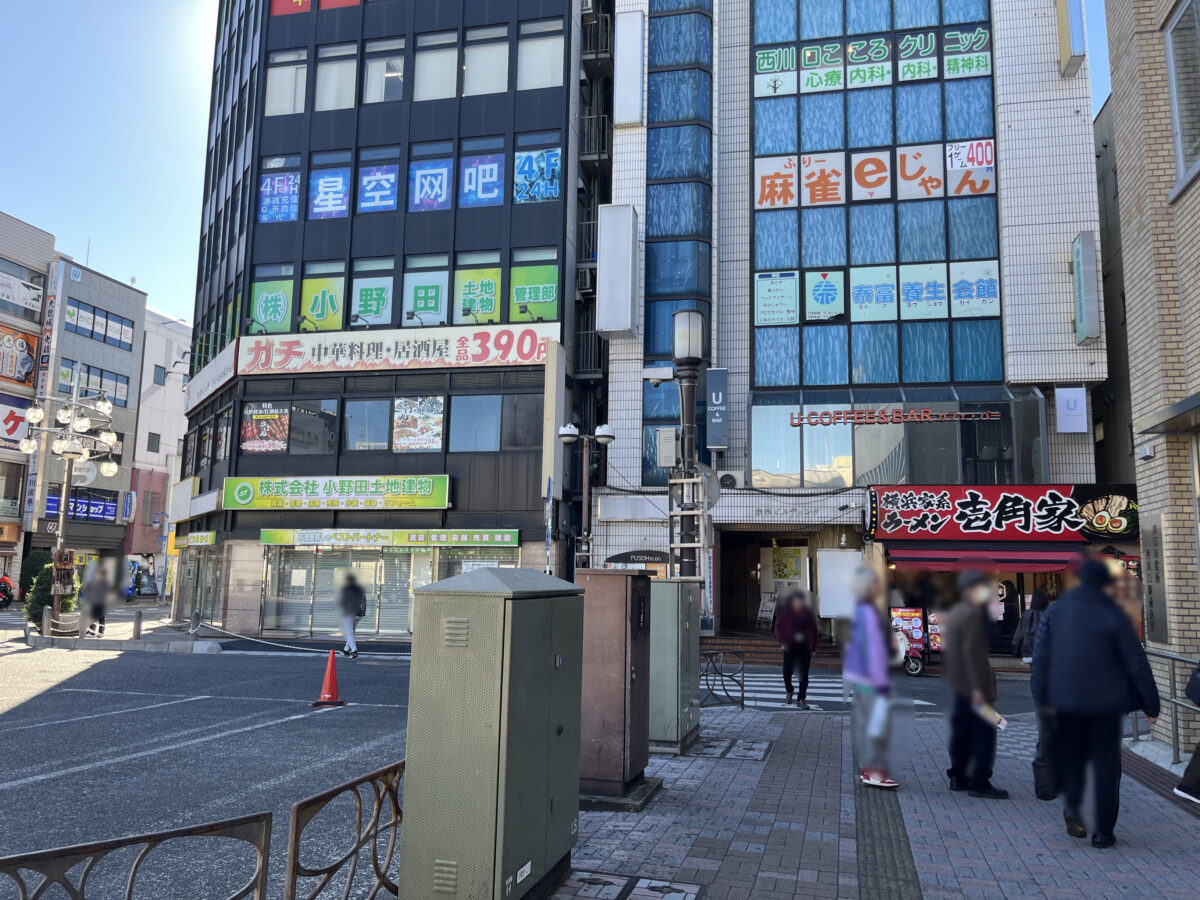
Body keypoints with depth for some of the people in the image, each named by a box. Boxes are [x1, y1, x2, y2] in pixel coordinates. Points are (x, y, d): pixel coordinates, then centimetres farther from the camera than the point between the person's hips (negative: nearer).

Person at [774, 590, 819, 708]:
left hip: (805, 647, 2)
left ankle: (801, 699, 6)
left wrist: (813, 647, 6)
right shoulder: (785, 612, 0)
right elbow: (778, 627, 2)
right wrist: (782, 642, -10)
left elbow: (814, 630, 10)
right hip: (790, 646, -2)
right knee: (787, 671, -6)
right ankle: (789, 691, 25)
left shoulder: (808, 613, 6)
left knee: (804, 674, -1)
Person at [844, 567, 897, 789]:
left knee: (863, 722, 13)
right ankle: (874, 771, -3)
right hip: (869, 677, -10)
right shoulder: (868, 612, -19)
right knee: (878, 723, -6)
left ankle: (867, 767, 20)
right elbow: (874, 648, -21)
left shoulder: (860, 610, 10)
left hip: (858, 674, 10)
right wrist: (881, 682, -19)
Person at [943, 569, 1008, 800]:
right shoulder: (974, 614, -17)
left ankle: (958, 777, 23)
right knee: (984, 731, -3)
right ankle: (979, 783, 0)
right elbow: (972, 650, -23)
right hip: (974, 683, -10)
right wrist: (978, 688, -24)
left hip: (959, 683, 10)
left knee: (962, 729, 15)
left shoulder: (954, 613, 13)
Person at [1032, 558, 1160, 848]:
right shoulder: (1113, 616, -10)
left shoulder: (1055, 612, 0)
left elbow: (1041, 657, 4)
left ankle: (1072, 808, -1)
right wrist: (1151, 704, 4)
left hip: (1066, 701, 2)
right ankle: (1103, 831, 11)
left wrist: (1042, 697, 12)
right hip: (1106, 702, -2)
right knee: (1106, 763, 7)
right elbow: (1137, 664, -6)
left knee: (1071, 756, 18)